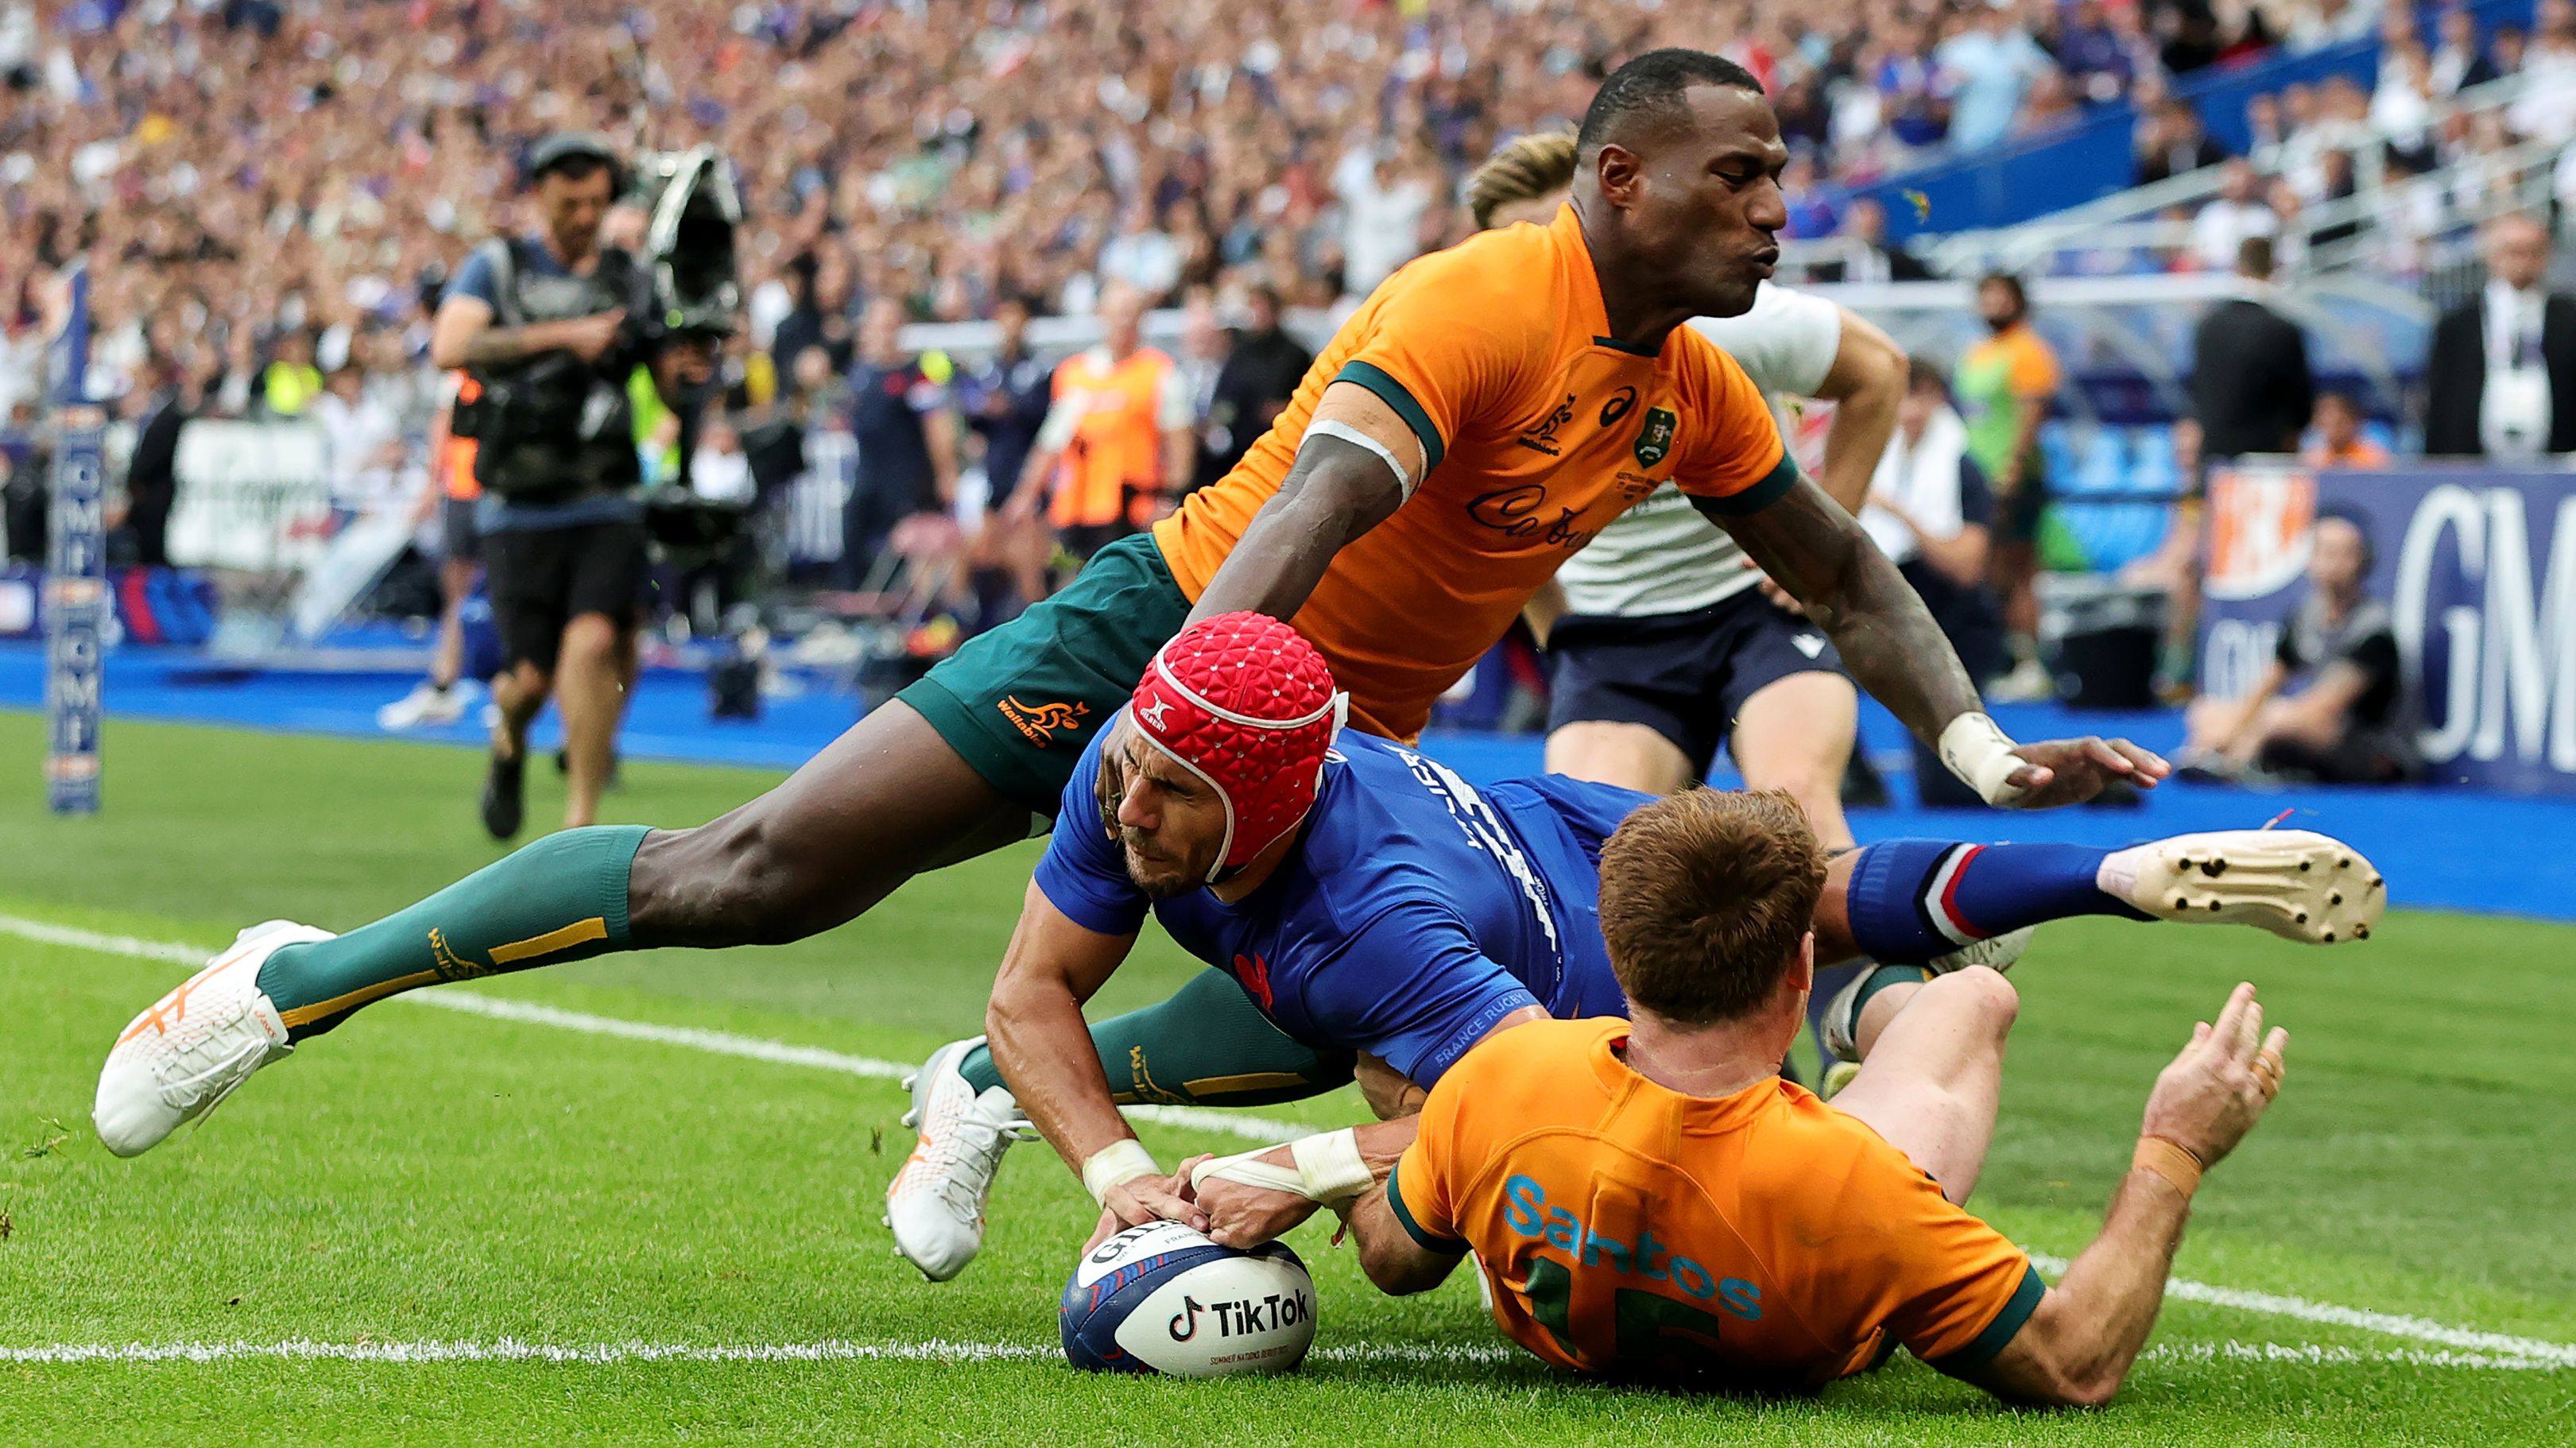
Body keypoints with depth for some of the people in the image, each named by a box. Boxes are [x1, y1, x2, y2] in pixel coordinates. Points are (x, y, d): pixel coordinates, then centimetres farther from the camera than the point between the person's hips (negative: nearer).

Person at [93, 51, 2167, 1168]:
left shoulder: (1694, 388, 3)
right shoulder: (1482, 306, -23)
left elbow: (1840, 572, 17)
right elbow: (1319, 496, -37)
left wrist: (1981, 747, 8)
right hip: (1166, 639, -9)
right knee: (754, 875, -14)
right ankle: (303, 982, -4)